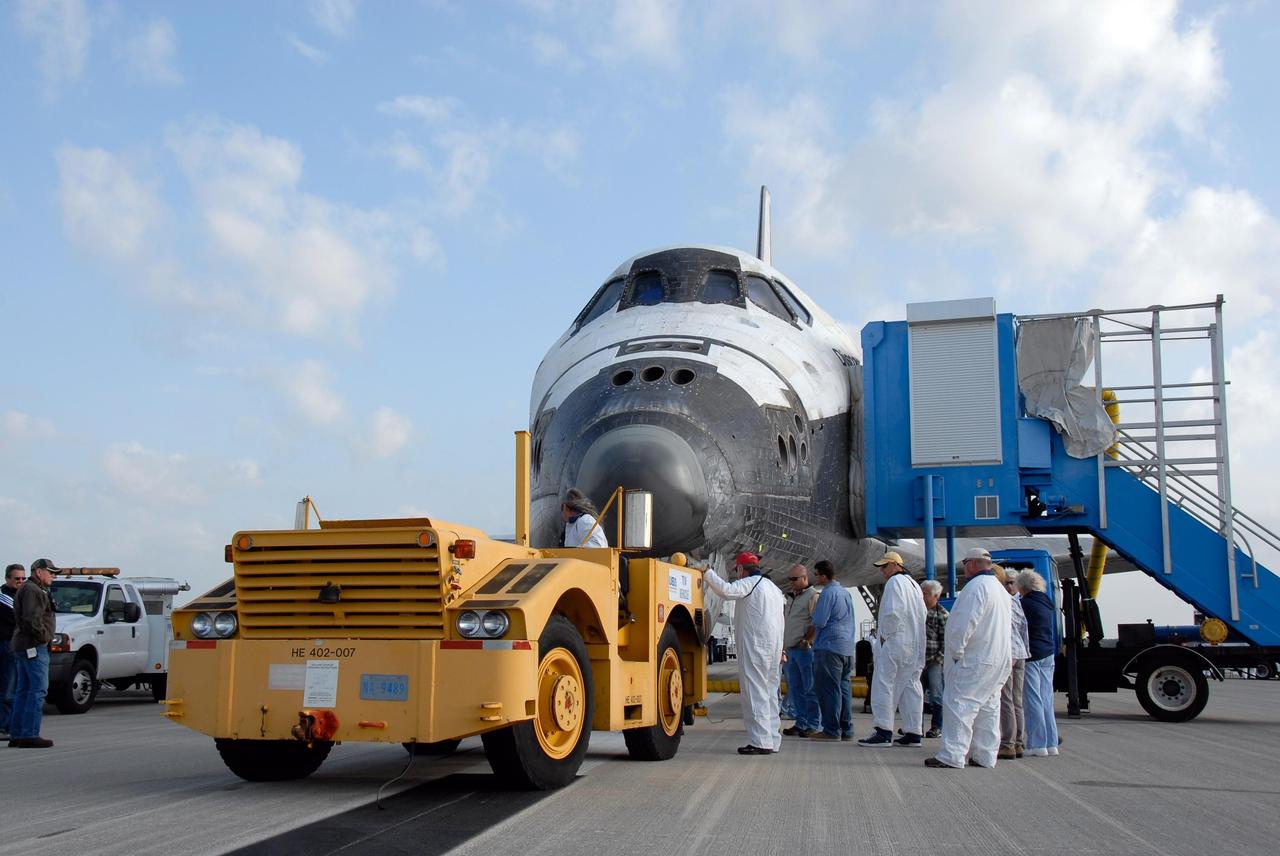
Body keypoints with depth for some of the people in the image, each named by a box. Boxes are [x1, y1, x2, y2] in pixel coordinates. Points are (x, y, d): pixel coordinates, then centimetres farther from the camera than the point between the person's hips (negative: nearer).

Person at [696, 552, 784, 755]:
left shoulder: (750, 583, -8)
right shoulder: (774, 588, 21)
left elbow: (726, 590, -26)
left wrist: (707, 573, -15)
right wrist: (779, 649, 29)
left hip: (754, 646, -9)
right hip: (773, 647, 9)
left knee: (754, 692, -7)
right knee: (769, 692, 13)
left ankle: (760, 742, -9)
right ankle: (773, 740, 16)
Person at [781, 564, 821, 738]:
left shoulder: (813, 596, -8)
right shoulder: (791, 597, 19)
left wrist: (805, 641, -17)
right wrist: (785, 645, 16)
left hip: (806, 649, -9)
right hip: (792, 650, 9)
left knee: (810, 689, -5)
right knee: (795, 689, 11)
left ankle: (814, 725, 0)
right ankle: (801, 723, 17)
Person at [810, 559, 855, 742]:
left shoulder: (828, 593, -12)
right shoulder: (846, 592, 15)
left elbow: (819, 622, -15)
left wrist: (814, 612, 2)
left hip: (829, 646, -9)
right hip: (847, 648, 9)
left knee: (828, 689, -4)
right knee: (844, 689, 10)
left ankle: (831, 730, -4)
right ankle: (846, 730, 12)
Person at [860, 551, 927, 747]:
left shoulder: (894, 582, -9)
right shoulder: (914, 584, 19)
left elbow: (893, 612, -22)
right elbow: (921, 613, 19)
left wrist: (885, 634, -11)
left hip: (895, 642, -9)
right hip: (915, 645, 9)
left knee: (884, 685, -7)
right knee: (910, 687, 10)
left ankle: (883, 732, -10)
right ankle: (914, 733, 11)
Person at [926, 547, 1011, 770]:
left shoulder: (976, 586, -14)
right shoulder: (1000, 588, 18)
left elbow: (965, 622, -22)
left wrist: (956, 651, -12)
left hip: (974, 660, -10)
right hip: (998, 660, 10)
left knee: (960, 704, -9)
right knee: (988, 707, 12)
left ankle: (952, 755, -11)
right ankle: (985, 756, 15)